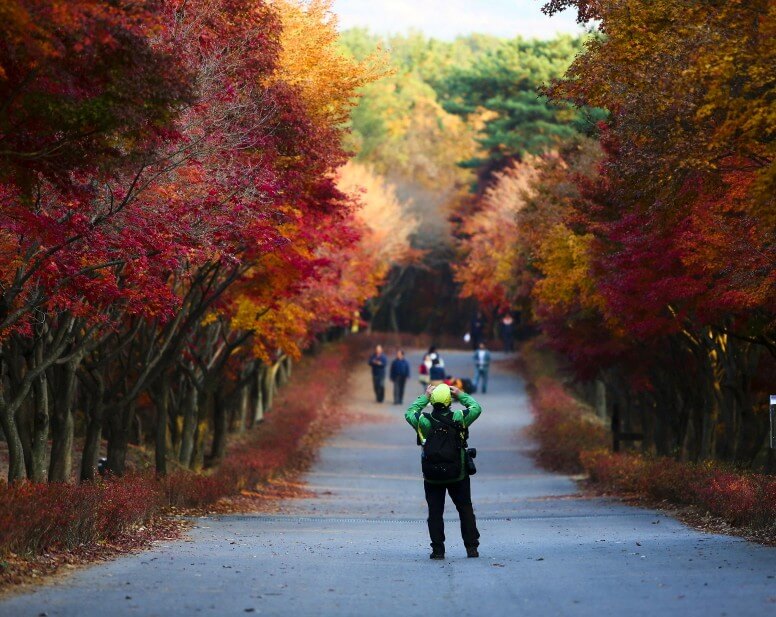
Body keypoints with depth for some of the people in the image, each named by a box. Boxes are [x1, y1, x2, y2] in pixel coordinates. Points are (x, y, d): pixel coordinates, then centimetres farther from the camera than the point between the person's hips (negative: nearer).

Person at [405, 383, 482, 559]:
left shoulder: (424, 421, -11)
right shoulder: (459, 418, -12)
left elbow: (409, 413, 11)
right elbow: (476, 407, 8)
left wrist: (425, 397, 16)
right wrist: (461, 395, 16)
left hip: (432, 477, 0)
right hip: (458, 476, 0)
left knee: (435, 513, 8)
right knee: (466, 510, 12)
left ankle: (438, 550, 5)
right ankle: (471, 548, 12)